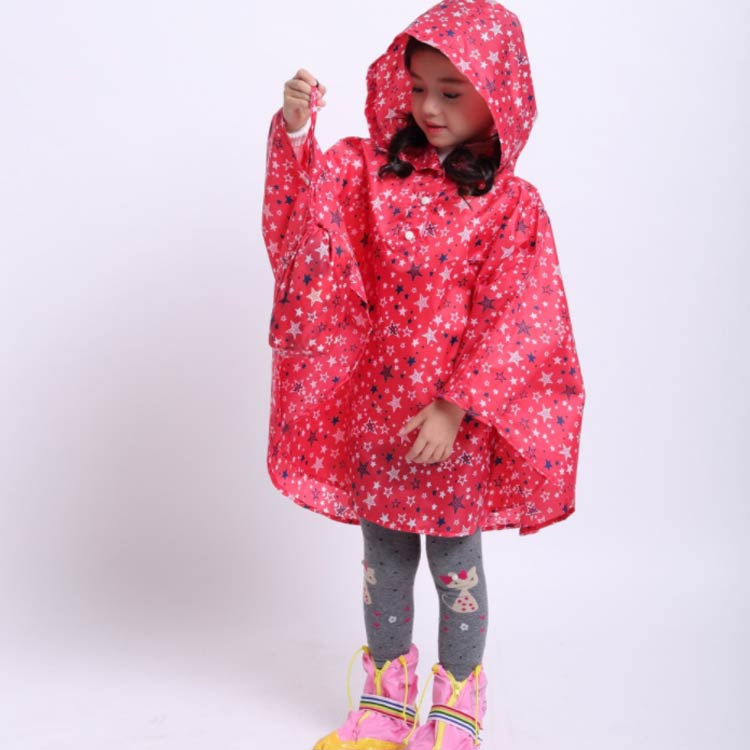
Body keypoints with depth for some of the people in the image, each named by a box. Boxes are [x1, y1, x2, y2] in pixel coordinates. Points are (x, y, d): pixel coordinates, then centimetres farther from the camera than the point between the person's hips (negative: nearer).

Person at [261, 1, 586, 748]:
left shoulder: (511, 205, -9)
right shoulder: (373, 172, 2)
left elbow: (512, 321, -13)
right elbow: (307, 205, -10)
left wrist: (455, 407, -18)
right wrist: (295, 133, -27)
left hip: (456, 419, -3)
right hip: (373, 405, 4)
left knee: (454, 563, 11)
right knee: (383, 558, 16)